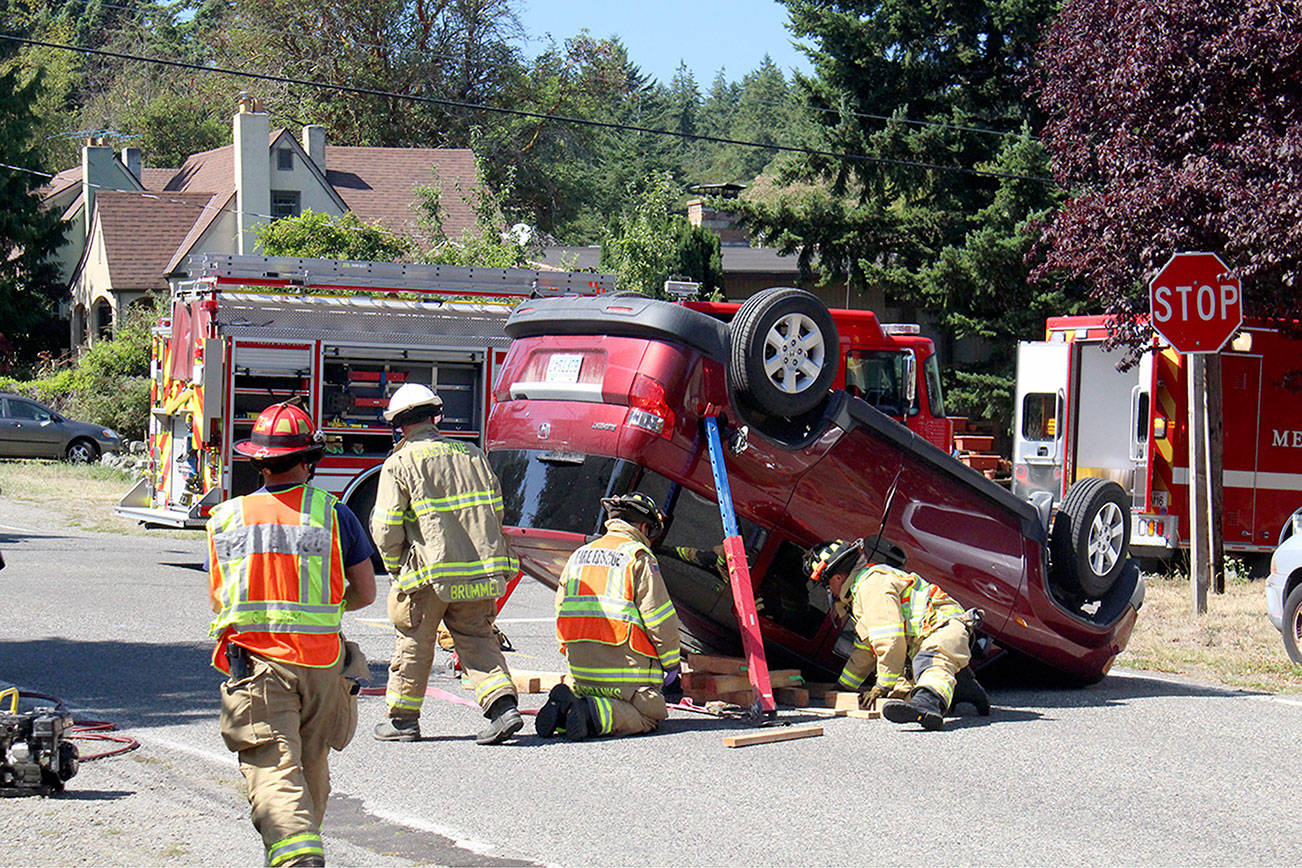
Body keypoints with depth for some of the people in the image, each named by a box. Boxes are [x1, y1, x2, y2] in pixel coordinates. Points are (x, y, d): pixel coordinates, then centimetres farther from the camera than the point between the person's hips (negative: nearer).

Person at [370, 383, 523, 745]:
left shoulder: (399, 464, -5)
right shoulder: (471, 454, 9)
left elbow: (386, 527, -8)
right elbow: (496, 510, 14)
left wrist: (395, 568, 7)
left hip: (431, 572, -4)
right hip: (483, 567, 4)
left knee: (414, 643, 10)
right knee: (477, 637, 11)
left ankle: (403, 719, 20)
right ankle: (503, 705, -6)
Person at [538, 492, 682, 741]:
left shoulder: (578, 556, 18)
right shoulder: (639, 557, -3)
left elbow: (561, 611, 19)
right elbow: (660, 620, -7)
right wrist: (671, 667, 4)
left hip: (579, 667, 7)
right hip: (626, 669, -6)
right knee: (650, 714, -1)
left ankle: (565, 706, -8)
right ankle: (593, 713, -25)